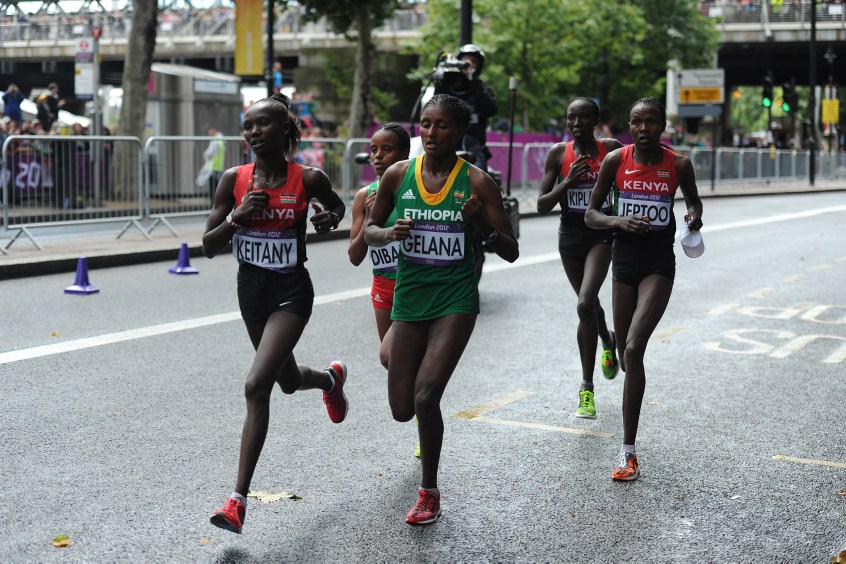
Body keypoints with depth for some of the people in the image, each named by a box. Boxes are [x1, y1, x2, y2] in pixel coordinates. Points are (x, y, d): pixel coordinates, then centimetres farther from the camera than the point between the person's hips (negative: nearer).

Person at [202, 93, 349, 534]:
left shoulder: (309, 179, -10)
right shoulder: (234, 180, -5)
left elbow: (336, 205, 13)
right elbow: (209, 247, -3)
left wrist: (330, 218, -10)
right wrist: (237, 216, -21)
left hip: (291, 291, -5)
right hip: (251, 288, 5)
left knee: (256, 386, -18)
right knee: (288, 381, 24)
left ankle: (238, 500, -12)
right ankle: (331, 378, 62)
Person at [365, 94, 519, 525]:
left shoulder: (476, 182, -6)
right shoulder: (398, 175, -1)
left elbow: (511, 253, -3)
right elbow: (369, 230, 12)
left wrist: (483, 224, -23)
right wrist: (389, 233, -11)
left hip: (456, 299, -3)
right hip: (409, 297, 3)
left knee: (425, 396, -18)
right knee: (401, 409, 6)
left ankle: (429, 492, 4)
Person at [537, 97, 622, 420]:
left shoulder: (612, 150, -7)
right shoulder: (558, 154, -4)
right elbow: (542, 206, -5)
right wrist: (568, 181, -19)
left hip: (602, 234, -3)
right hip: (570, 234, 3)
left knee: (585, 305, -21)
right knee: (589, 305, 19)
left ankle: (587, 388, -11)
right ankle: (608, 342, 53)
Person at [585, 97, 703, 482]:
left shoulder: (678, 165, -4)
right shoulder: (615, 161, -3)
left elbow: (693, 200, 16)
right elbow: (590, 214, 2)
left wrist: (695, 216, -8)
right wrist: (617, 221, -19)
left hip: (659, 262, -3)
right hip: (624, 257, 3)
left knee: (634, 349, -19)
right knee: (628, 356, 13)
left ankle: (628, 450, -15)